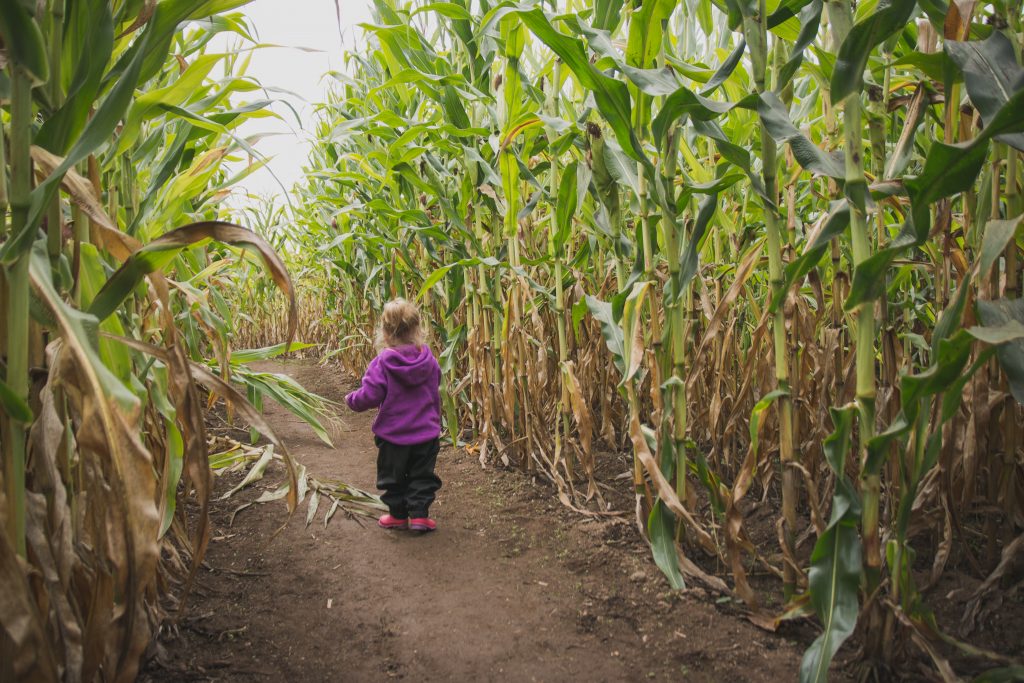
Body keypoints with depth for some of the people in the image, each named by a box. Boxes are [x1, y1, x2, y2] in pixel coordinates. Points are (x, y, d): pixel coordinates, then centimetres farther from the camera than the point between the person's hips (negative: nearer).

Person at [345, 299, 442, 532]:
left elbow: (370, 396, -17)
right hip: (426, 433, 2)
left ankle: (398, 515, 25)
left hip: (392, 434, -2)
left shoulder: (382, 363, -17)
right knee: (422, 476, 14)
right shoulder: (429, 361, -4)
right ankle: (419, 514, 11)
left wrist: (351, 399, 2)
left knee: (393, 477, 16)